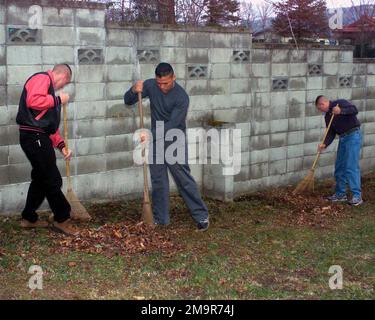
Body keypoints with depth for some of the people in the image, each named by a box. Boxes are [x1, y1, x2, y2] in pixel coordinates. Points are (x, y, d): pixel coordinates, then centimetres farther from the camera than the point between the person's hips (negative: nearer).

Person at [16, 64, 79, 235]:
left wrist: (61, 145, 14)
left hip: (40, 139, 10)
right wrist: (58, 100, -14)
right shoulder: (41, 78, -6)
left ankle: (29, 218, 28)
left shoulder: (48, 86, 24)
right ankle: (62, 219, 6)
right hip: (34, 137, -10)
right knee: (53, 180, -4)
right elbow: (33, 101, -27)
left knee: (41, 179, 17)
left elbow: (50, 123, 22)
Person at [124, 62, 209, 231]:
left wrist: (150, 135, -36)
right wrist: (134, 90, -24)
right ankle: (160, 218, 18)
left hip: (175, 141, -4)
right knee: (158, 181, 8)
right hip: (156, 141, 4)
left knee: (184, 180, -5)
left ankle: (202, 216, 4)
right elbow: (127, 101, -1)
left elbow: (172, 125, -26)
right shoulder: (150, 85, -5)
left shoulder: (181, 97, -20)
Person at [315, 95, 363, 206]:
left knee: (351, 166, -13)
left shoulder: (340, 103, -7)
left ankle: (357, 196, -11)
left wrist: (341, 111, -34)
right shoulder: (328, 116, 14)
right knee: (339, 167, 10)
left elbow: (355, 110, -21)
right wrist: (325, 144, -6)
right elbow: (331, 133, 10)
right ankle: (340, 194, 21)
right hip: (342, 138, 9)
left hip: (353, 136, -9)